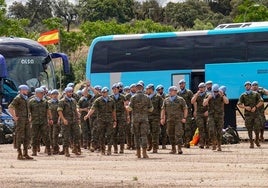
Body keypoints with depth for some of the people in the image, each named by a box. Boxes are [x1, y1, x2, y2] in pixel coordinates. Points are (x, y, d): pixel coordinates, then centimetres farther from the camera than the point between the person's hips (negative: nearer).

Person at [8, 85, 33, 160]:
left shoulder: (26, 99, 17)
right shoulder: (17, 98, -9)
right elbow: (10, 108, -19)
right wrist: (14, 117, -18)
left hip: (26, 120, 8)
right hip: (20, 120, -8)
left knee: (27, 137, 6)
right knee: (20, 137, -6)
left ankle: (25, 154, 10)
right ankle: (19, 155, -5)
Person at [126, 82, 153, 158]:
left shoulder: (133, 97, -4)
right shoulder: (147, 98, 2)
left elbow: (130, 108, -9)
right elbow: (151, 109, 5)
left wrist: (126, 106, 14)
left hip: (135, 118, 0)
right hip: (144, 118, 0)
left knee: (137, 135, 8)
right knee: (144, 135, -3)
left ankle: (138, 153, 8)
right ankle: (144, 153, -15)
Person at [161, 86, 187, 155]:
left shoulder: (180, 99, 4)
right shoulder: (166, 100, 12)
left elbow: (185, 109, 3)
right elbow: (163, 110, 10)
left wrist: (184, 118, -8)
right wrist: (162, 118, -1)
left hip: (178, 120, -3)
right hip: (169, 120, 3)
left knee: (178, 134, -12)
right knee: (171, 134, 5)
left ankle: (179, 148, -13)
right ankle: (173, 148, 14)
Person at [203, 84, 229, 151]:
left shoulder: (221, 96, -1)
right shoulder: (209, 96, 2)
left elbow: (227, 102, -19)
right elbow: (204, 104, -9)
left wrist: (222, 95, -30)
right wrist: (208, 98, -23)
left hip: (220, 116, 0)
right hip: (211, 116, 0)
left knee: (219, 132, 0)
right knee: (211, 130, -14)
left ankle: (219, 146, 10)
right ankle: (214, 144, 4)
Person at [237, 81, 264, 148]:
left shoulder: (256, 94, 8)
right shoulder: (243, 95, 7)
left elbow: (261, 101, 1)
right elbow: (239, 104, 2)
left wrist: (255, 107, -12)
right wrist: (245, 107, -15)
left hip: (255, 113, 0)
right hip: (248, 114, 0)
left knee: (257, 128, -4)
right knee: (249, 129, -1)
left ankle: (257, 140, 19)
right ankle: (251, 143, 6)